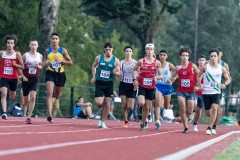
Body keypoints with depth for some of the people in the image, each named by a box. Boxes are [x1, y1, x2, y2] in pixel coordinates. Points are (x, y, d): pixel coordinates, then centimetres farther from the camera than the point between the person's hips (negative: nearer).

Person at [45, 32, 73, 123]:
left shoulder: (63, 50, 1)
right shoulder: (47, 51, 5)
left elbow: (70, 63, 2)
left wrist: (61, 61, -13)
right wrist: (45, 62, -2)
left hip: (60, 74, 1)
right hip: (50, 74, -1)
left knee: (57, 96, 14)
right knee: (49, 93, -20)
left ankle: (54, 112, 39)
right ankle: (50, 115, -29)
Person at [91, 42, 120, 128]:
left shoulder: (116, 60, -1)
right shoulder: (99, 58, 1)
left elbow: (118, 73, 4)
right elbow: (93, 66, 18)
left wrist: (115, 73, -19)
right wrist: (94, 76, 8)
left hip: (109, 83, 0)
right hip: (99, 82, 0)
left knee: (107, 104, 1)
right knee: (98, 103, -12)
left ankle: (103, 122, 13)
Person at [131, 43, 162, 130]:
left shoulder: (157, 63, -1)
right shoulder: (141, 61, -3)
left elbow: (160, 75, 4)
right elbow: (133, 70, 9)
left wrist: (157, 77, -18)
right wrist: (134, 80, -4)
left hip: (151, 87, 1)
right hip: (142, 86, -1)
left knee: (147, 107, 5)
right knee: (141, 103, -24)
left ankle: (143, 123, 23)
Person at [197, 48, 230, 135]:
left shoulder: (222, 69, 0)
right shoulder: (205, 67, -1)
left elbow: (228, 79, 11)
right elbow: (198, 76, 12)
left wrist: (224, 84, -9)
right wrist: (200, 85, -1)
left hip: (216, 92, -1)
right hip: (206, 92, 1)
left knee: (214, 108, -24)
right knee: (208, 113, 5)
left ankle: (209, 128, -20)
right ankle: (213, 125, 38)